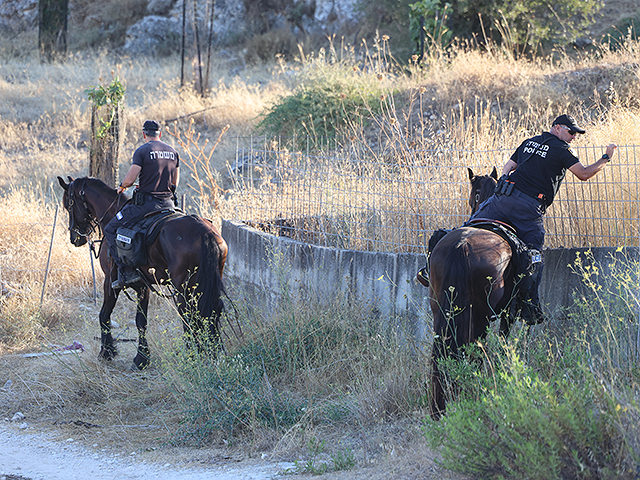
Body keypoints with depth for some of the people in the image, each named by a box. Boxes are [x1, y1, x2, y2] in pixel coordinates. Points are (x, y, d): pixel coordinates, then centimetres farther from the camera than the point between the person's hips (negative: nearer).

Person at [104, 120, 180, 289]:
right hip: (168, 204, 6)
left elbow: (130, 179, -14)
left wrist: (122, 187, 9)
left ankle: (127, 271, -8)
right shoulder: (173, 152, 11)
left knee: (111, 231, 3)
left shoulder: (142, 151, -9)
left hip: (146, 203, -6)